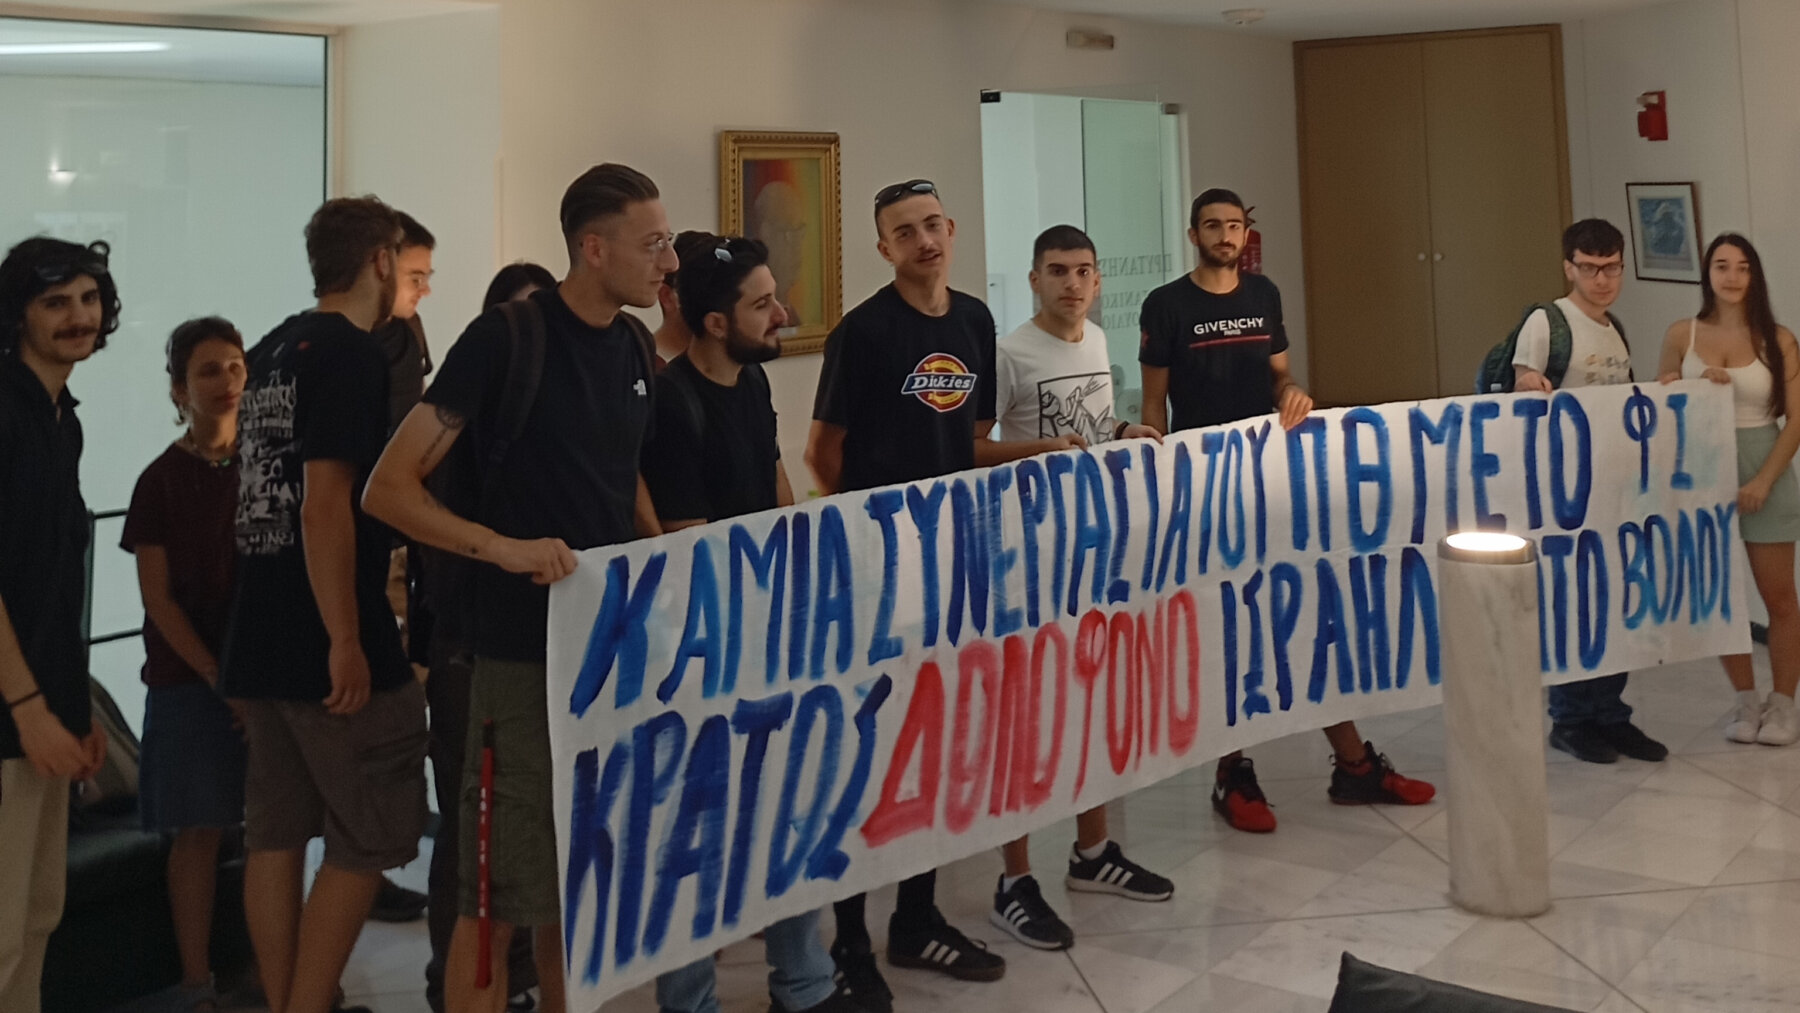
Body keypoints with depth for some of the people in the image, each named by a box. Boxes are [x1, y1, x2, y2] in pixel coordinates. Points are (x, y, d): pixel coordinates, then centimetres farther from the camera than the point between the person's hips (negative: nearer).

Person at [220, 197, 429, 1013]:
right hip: (328, 639, -9)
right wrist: (346, 640, -21)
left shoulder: (271, 351, 13)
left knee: (277, 834, 12)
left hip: (261, 635, 9)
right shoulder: (353, 352, -13)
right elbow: (326, 500, -21)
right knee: (368, 840, 0)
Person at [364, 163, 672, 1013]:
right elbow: (387, 489, -15)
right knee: (503, 895, 0)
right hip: (529, 653, -7)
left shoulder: (633, 345, 9)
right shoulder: (507, 337, -12)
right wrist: (501, 547, -27)